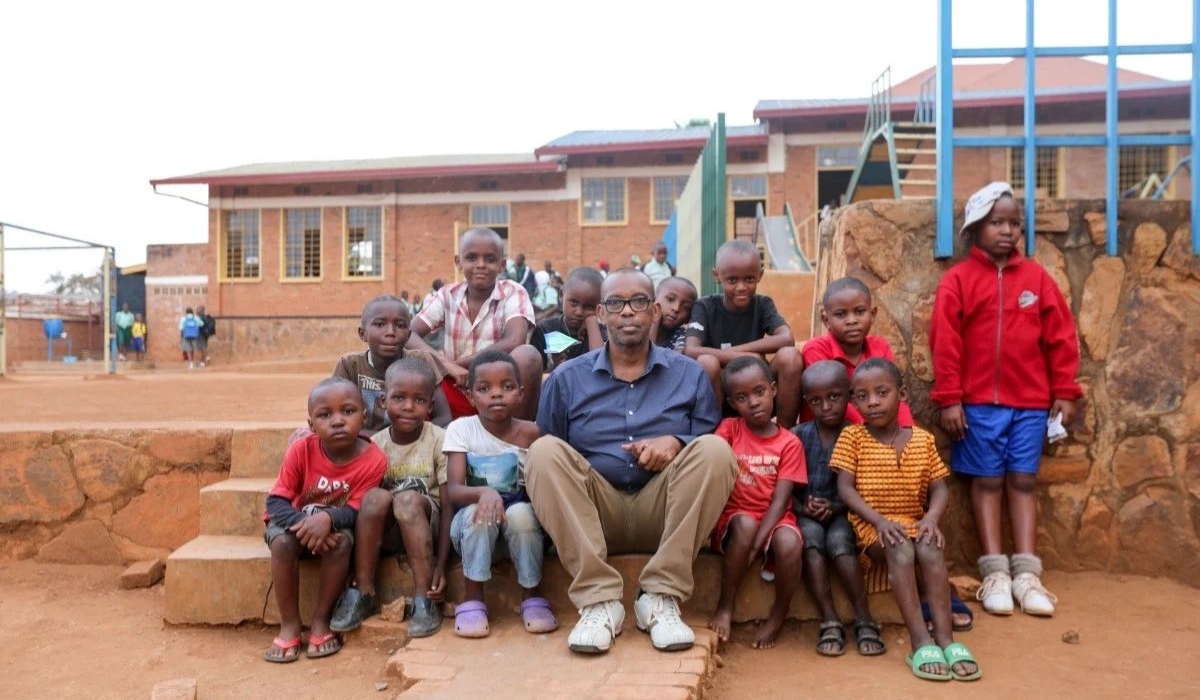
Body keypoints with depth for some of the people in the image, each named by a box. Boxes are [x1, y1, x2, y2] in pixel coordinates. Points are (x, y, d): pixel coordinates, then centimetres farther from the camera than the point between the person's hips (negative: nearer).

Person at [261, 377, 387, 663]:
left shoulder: (374, 460, -22)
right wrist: (303, 524, -38)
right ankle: (289, 625, -14)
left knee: (343, 541, -33)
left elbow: (354, 511, -22)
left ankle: (320, 621, -13)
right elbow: (276, 502, -19)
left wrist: (328, 518, -44)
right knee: (282, 542, -31)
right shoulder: (301, 450, -20)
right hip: (296, 521, 1)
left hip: (336, 523, 0)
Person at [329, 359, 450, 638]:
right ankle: (363, 592, -15)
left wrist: (440, 566, -18)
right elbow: (368, 508, -1)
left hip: (425, 526, -2)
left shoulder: (439, 441, -11)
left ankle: (424, 600, -25)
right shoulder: (375, 445, -4)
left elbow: (448, 506, -12)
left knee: (408, 499, -33)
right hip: (387, 532, 2)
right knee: (375, 497, -28)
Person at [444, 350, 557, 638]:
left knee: (521, 511, -31)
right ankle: (472, 599, -15)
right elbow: (454, 490, -18)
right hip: (474, 528, 0)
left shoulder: (530, 433, -7)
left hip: (522, 527, 0)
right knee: (479, 512, -31)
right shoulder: (461, 429, -8)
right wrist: (484, 492, -38)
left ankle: (532, 596, -13)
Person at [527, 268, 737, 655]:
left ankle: (661, 597, -22)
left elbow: (712, 459, 5)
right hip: (593, 514, 0)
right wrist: (572, 483, -11)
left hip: (663, 514, 0)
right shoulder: (567, 379, 9)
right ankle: (598, 599, -27)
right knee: (544, 451, -25)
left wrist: (675, 443, -14)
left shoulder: (689, 375, 10)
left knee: (714, 450, -24)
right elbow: (547, 464, 8)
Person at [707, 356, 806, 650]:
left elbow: (779, 502, -8)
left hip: (773, 519, 0)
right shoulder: (729, 429, 1)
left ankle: (778, 616, -5)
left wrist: (755, 545, -21)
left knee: (790, 544, -32)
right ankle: (725, 609, -17)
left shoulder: (789, 443, -1)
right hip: (734, 518, 0)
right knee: (745, 524, -34)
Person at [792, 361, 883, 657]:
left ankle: (864, 620, -23)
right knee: (811, 536, -31)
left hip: (842, 513, -1)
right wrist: (804, 508, -16)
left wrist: (836, 507, -15)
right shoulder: (798, 436, 3)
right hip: (806, 515, 1)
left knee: (838, 539, -31)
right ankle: (829, 621, -29)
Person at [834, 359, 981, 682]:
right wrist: (879, 520, -21)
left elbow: (939, 488, 3)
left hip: (914, 523, 3)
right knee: (901, 549, -34)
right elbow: (845, 488, -7)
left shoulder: (923, 439, 7)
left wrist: (931, 519, -18)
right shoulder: (852, 437, 0)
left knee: (931, 548, -31)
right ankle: (920, 641, -36)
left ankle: (945, 638, -32)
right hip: (871, 525, -2)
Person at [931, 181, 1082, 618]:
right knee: (987, 481, 4)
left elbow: (1060, 338, 6)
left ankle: (1026, 573, 10)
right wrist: (949, 399, -9)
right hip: (979, 402, -2)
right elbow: (945, 343, -6)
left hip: (1031, 402, 2)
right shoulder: (958, 279, -3)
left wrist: (1065, 392, 3)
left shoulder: (1037, 277, 5)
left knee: (1023, 481, 6)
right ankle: (995, 573, 8)